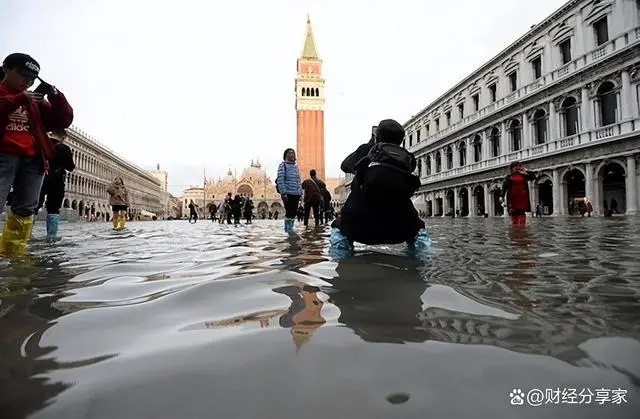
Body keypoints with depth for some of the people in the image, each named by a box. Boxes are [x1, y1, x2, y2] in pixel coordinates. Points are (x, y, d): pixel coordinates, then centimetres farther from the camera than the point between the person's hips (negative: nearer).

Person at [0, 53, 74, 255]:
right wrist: (20, 99, -14)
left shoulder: (36, 101, 21)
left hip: (33, 159, 4)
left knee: (25, 209, 2)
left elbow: (63, 121, 14)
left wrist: (55, 95, 1)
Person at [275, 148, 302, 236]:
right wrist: (283, 193, -18)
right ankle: (288, 228, 3)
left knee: (293, 212, 8)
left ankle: (290, 228, 17)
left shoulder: (296, 166, 19)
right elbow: (280, 180, -10)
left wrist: (300, 193, 16)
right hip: (288, 193, -7)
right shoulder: (283, 165, -1)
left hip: (296, 194, 7)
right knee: (289, 212, -6)